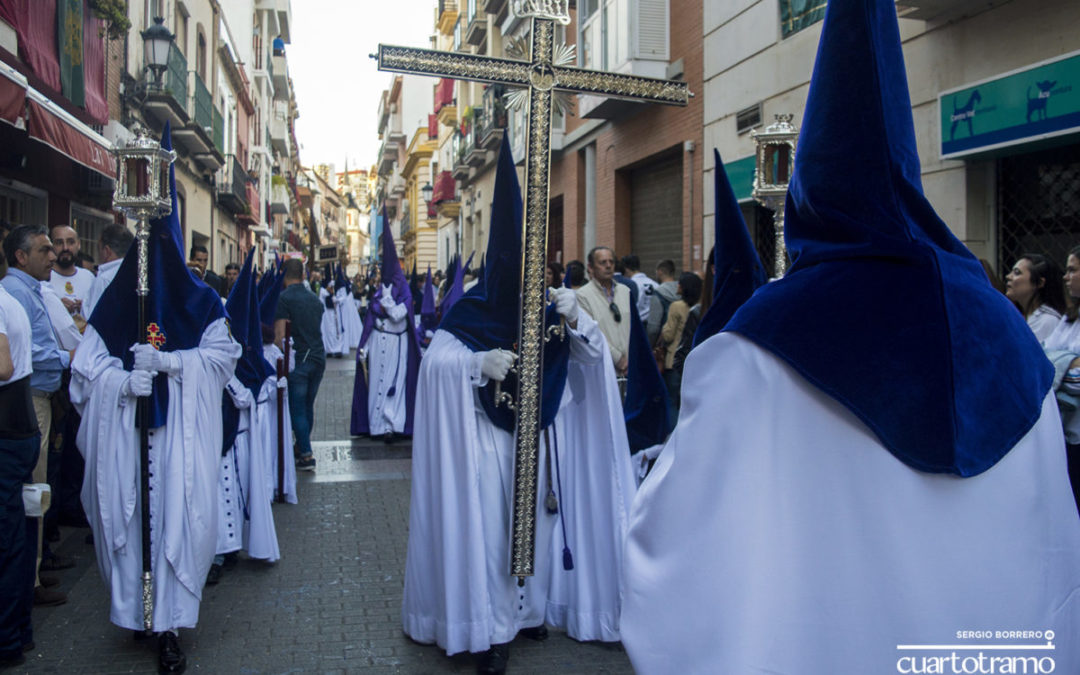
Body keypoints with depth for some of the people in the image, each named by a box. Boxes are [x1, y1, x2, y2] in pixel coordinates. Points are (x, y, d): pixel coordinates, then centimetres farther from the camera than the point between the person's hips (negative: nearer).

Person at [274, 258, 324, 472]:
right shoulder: (315, 299, 13)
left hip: (298, 359, -6)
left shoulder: (284, 298, -9)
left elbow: (279, 334, -13)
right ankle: (301, 447, 28)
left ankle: (306, 456, -2)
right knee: (308, 406, 16)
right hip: (319, 357, 6)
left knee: (297, 408, 0)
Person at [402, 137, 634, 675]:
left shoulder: (546, 309, 0)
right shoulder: (470, 313, -6)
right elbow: (435, 359, -13)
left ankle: (529, 606, 29)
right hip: (484, 439, -3)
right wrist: (479, 362, -31)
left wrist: (575, 320, -24)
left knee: (536, 519, 11)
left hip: (537, 439, 3)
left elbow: (593, 356, -4)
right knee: (487, 526, -3)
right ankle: (488, 627, 8)